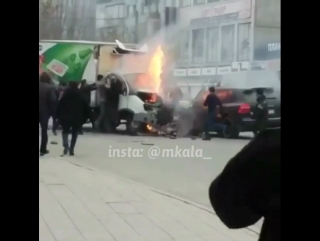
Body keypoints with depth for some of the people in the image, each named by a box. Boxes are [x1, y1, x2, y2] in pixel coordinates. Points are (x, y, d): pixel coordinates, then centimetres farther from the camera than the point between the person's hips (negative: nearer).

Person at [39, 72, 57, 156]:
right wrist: (53, 111, -8)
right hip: (45, 112, -2)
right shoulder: (50, 88, -11)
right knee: (44, 130, 7)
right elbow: (53, 100, -17)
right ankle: (43, 149, 7)